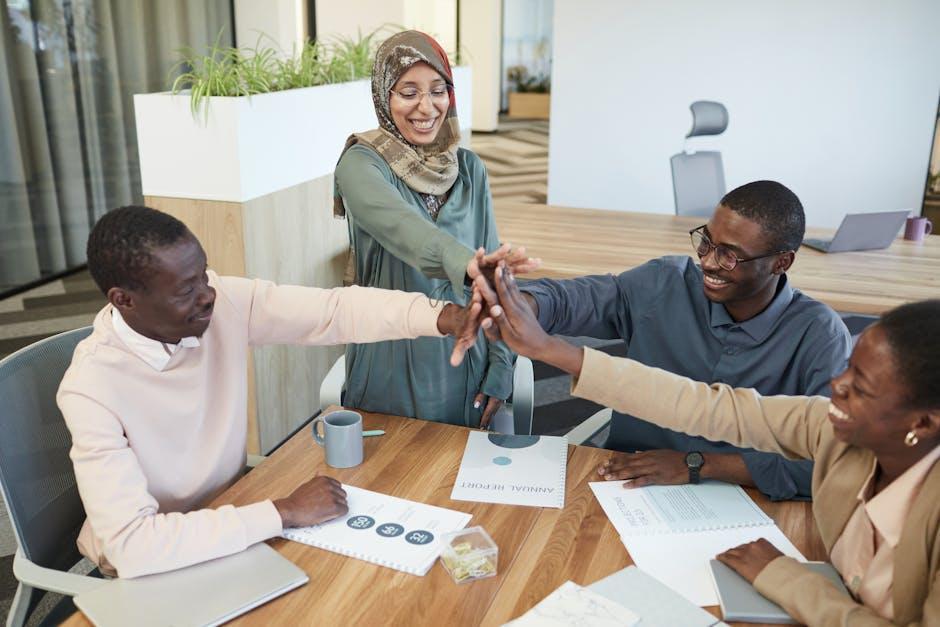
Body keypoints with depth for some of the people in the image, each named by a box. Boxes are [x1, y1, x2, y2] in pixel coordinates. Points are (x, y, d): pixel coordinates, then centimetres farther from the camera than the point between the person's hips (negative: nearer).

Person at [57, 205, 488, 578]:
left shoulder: (224, 302, -16)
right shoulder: (92, 388, -29)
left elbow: (333, 309, -15)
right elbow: (130, 544, -35)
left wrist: (441, 316, -31)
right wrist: (285, 513, -33)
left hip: (230, 516, 5)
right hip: (151, 569, -5)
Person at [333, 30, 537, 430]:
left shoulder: (469, 168, 2)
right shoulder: (361, 164, -11)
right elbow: (401, 227, -33)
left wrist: (500, 367, -2)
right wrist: (466, 263, -52)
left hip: (464, 366, 4)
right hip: (391, 371, -3)